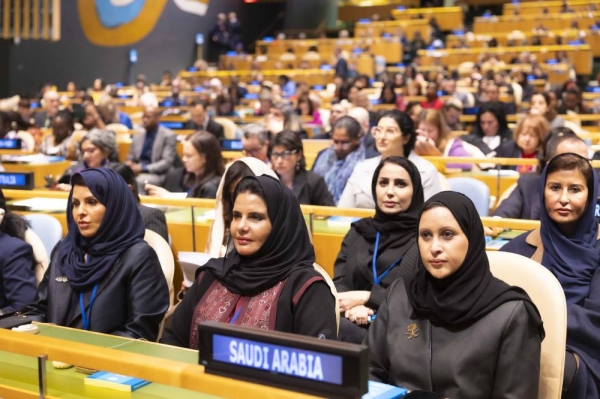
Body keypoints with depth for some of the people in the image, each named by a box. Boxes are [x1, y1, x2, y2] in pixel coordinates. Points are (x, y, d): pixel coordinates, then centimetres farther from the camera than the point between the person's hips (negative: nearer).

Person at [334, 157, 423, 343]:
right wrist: (353, 305, -14)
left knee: (341, 330, -34)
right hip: (357, 323, 4)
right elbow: (338, 283, 10)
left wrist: (365, 297, -11)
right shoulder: (359, 231, 18)